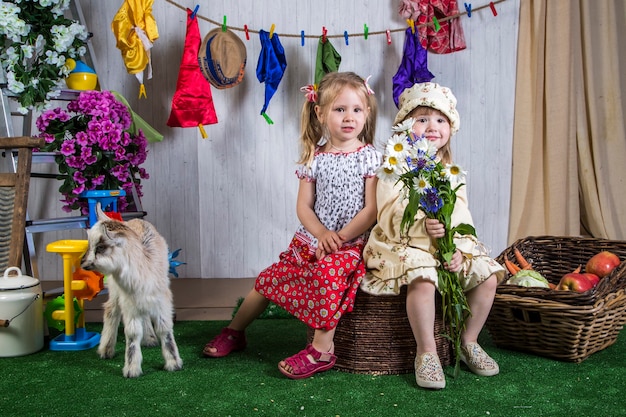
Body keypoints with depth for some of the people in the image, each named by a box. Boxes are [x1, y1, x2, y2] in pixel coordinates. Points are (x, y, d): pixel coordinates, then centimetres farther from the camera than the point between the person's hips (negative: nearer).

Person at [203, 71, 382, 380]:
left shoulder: (370, 157, -5)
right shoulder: (315, 158, 4)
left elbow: (372, 208, -11)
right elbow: (303, 206, 2)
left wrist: (340, 237, -18)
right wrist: (322, 233, -17)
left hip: (352, 242, -4)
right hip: (311, 238, 5)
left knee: (329, 270, -33)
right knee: (270, 278, 4)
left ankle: (322, 349, -23)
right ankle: (234, 331, 25)